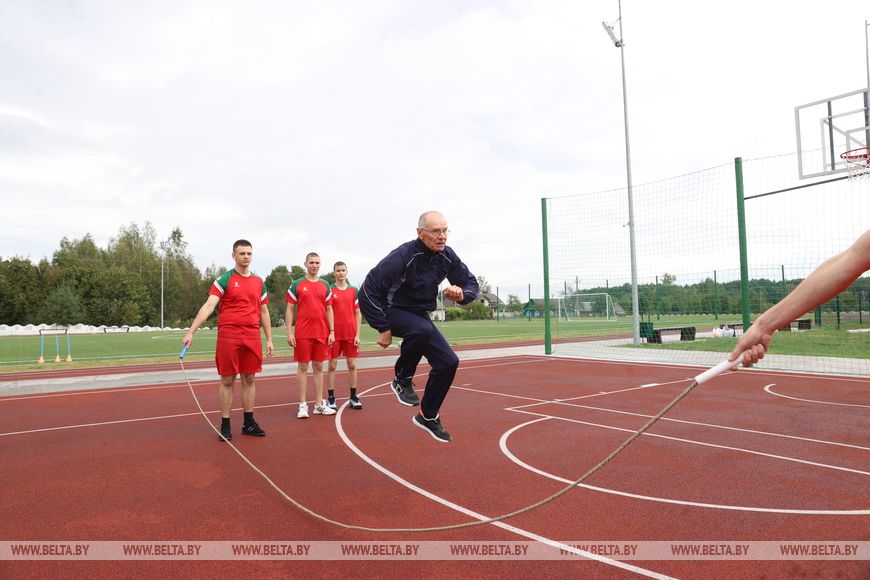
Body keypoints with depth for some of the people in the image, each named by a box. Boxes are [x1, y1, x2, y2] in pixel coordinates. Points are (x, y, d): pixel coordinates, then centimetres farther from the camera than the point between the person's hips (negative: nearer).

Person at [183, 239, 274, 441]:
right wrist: (191, 331, -21)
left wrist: (269, 339, 13)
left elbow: (263, 313, 16)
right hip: (228, 336, -4)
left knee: (249, 379, 9)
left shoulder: (259, 282, 12)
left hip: (252, 337, 4)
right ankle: (225, 425, 14)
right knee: (227, 381, 3)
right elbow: (208, 306, -12)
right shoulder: (224, 279, -2)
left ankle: (249, 423, 20)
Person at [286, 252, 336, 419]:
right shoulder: (296, 285, 1)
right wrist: (289, 332, -7)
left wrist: (332, 331, 3)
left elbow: (329, 309, 10)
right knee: (303, 367, 2)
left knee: (319, 367, 8)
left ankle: (319, 404, 16)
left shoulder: (325, 285, 9)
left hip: (321, 333, 3)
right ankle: (303, 405, 9)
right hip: (302, 334, -3)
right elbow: (290, 309, 0)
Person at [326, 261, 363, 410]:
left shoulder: (353, 291, 6)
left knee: (352, 365, 6)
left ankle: (353, 397, 15)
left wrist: (357, 335, 0)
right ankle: (330, 398, 10)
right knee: (332, 365, 2)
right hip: (334, 334, -2)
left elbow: (358, 314, 7)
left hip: (351, 334, 2)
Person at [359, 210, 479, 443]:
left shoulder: (447, 256, -7)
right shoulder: (403, 256, -26)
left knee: (448, 362, -2)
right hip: (392, 311, -6)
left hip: (419, 315, 7)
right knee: (422, 329, -38)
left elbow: (472, 284, 3)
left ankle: (428, 416, 17)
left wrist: (462, 294, -22)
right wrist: (383, 328, -25)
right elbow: (368, 291, -26)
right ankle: (402, 380, -12)